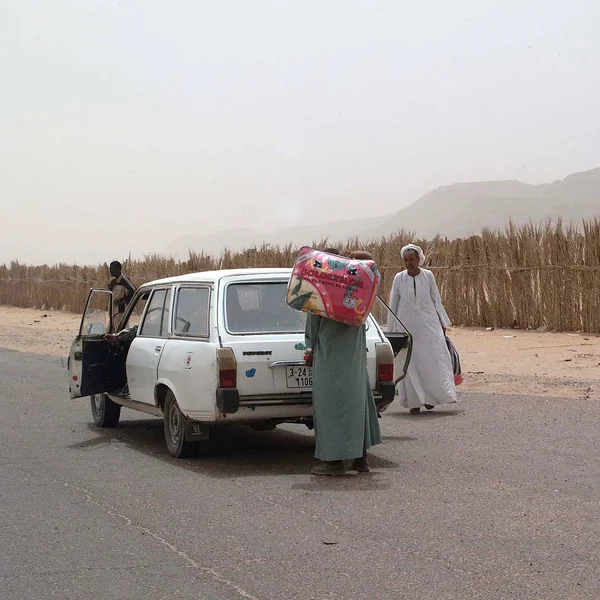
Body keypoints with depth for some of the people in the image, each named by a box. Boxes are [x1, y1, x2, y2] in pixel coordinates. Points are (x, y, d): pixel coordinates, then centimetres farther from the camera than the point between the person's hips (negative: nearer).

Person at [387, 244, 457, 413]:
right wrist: (391, 330, 9)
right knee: (410, 364, -1)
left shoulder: (428, 276, 2)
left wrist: (443, 323, 8)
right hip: (406, 325, 0)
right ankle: (414, 402, 4)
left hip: (428, 324, 0)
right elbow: (393, 305, 8)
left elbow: (436, 301, 9)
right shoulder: (399, 278, 1)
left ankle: (430, 398, 7)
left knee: (432, 361, -5)